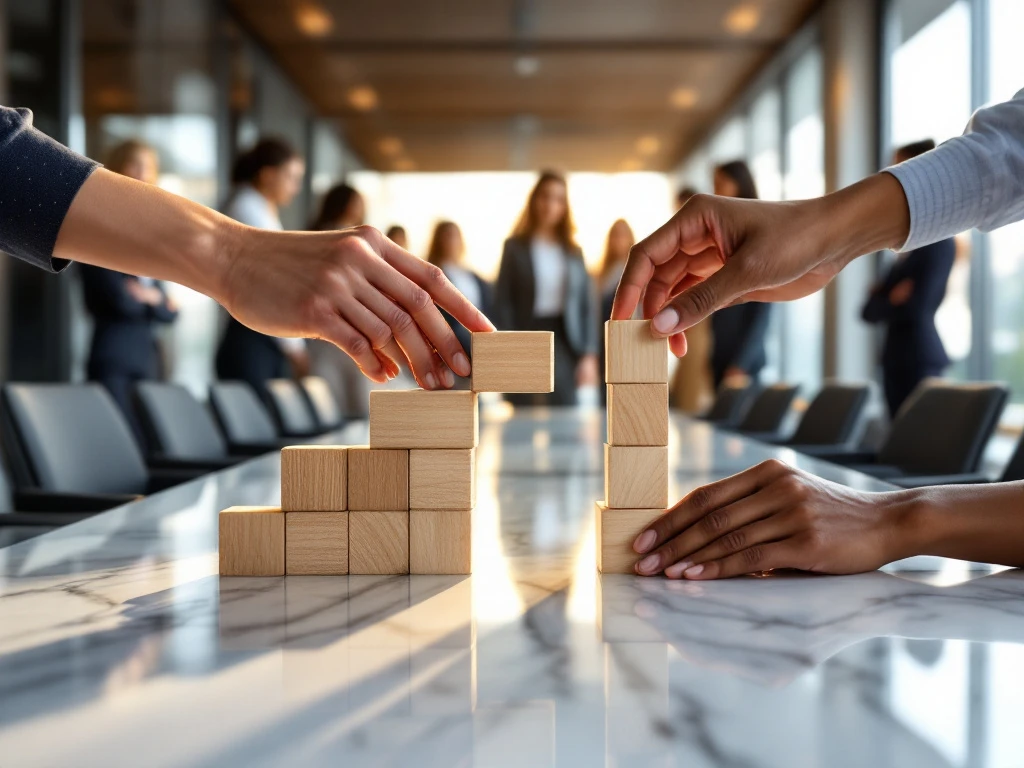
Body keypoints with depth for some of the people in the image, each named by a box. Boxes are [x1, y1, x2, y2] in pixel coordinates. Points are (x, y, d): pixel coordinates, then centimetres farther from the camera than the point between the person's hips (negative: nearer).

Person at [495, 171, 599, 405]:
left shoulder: (573, 251, 12)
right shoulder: (515, 247, 4)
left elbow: (588, 306, 9)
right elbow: (502, 303, -1)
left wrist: (589, 356, 0)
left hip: (565, 343, 2)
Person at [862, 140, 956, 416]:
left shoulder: (938, 241, -10)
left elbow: (916, 308, -17)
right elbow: (870, 310, 11)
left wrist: (881, 302, -3)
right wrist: (890, 300, -7)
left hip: (918, 361, -8)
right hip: (899, 359, 8)